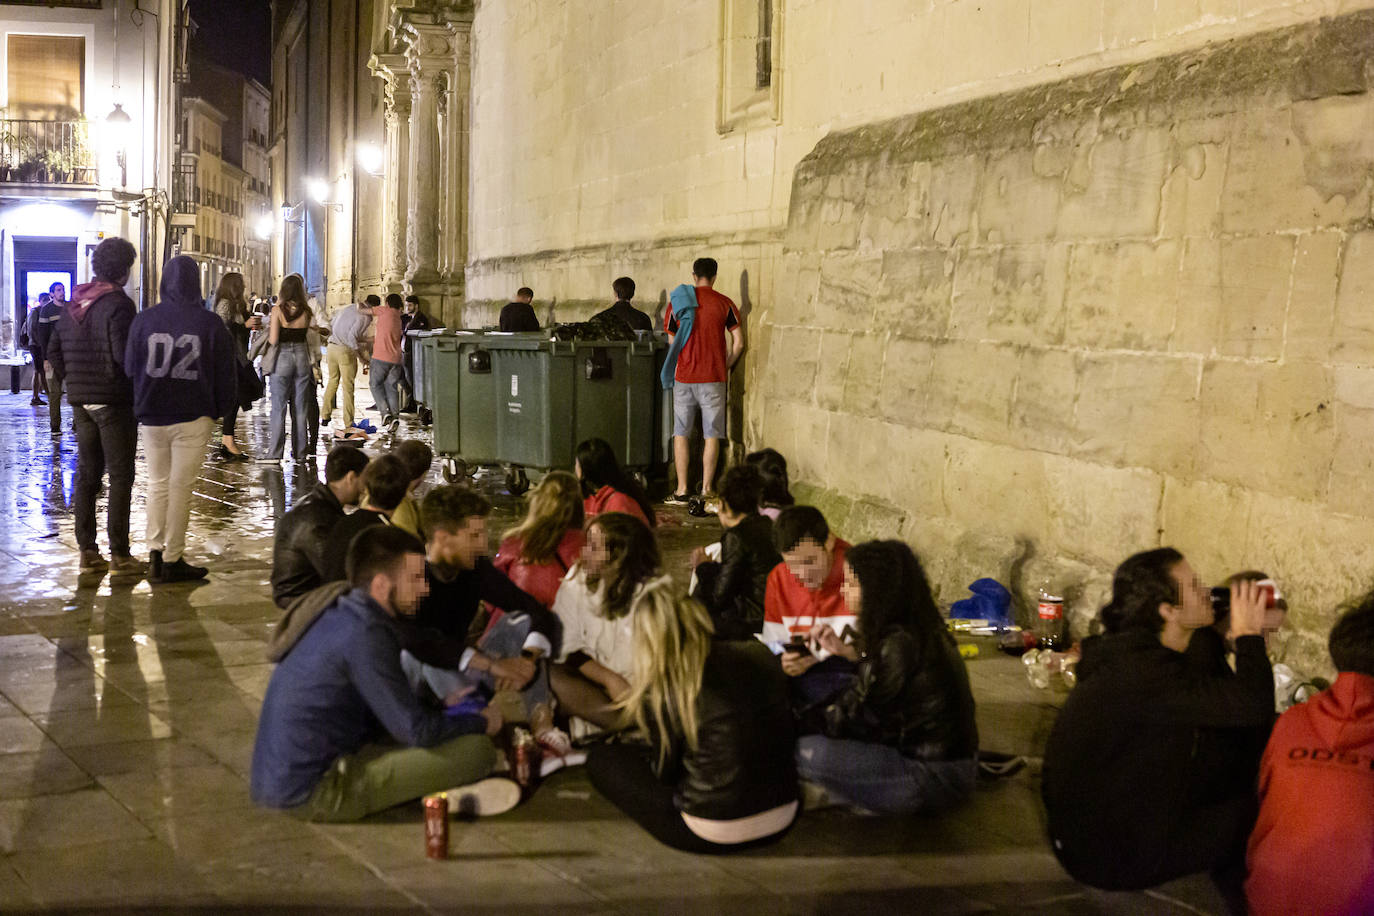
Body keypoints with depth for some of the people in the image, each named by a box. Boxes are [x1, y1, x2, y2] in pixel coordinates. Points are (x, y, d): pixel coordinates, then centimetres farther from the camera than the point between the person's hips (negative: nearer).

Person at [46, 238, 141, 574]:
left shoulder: (73, 304, 10)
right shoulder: (118, 304, -14)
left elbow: (53, 351, 13)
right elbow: (124, 353, -23)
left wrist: (74, 379, 19)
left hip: (81, 401, 7)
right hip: (115, 401, -7)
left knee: (87, 472, 14)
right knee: (120, 476, -1)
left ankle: (87, 549, 19)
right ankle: (120, 554, 0)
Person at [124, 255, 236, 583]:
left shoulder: (144, 320, -2)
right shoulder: (209, 323, -8)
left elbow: (129, 368, 6)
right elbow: (225, 374, -3)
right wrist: (221, 408, 12)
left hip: (151, 417, 2)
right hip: (193, 418, -2)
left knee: (158, 484, 15)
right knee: (180, 487, 4)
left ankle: (156, 555, 13)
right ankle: (172, 561, 8)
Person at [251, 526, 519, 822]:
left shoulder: (336, 614, 11)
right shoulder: (366, 634, -18)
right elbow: (417, 731, -17)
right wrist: (482, 723, 0)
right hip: (313, 793, -10)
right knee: (477, 749, -15)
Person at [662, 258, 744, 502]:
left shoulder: (678, 301, 5)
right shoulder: (724, 303, 1)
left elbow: (671, 342, 9)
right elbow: (739, 343, -2)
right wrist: (726, 366, 11)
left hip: (684, 377, 1)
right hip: (713, 378, -1)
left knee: (681, 434, 8)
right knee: (712, 434, 4)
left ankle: (682, 490, 5)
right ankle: (706, 489, 4)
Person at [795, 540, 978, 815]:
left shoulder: (899, 643, -22)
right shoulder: (924, 629, 5)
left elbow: (853, 717, -14)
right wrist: (846, 652, 14)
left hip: (935, 779, -10)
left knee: (806, 752, -21)